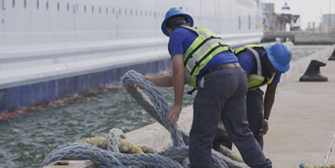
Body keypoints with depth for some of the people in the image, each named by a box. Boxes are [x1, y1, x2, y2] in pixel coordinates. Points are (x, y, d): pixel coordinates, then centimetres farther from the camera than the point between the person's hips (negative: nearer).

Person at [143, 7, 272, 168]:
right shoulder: (201, 32, 34)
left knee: (201, 136, 2)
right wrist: (151, 80, 42)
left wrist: (177, 104, 4)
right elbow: (182, 77, 35)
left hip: (216, 80, -8)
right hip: (238, 74, 8)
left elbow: (178, 72, -1)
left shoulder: (177, 34, 11)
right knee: (240, 132, 17)